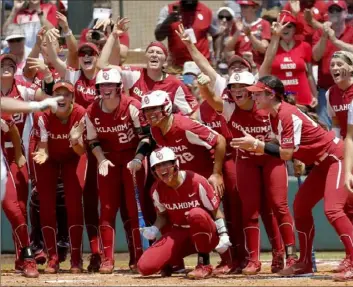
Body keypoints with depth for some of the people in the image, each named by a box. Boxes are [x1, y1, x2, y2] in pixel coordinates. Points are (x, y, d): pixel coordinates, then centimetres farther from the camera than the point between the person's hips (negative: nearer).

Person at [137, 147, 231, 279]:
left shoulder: (197, 182, -18)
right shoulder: (157, 190, -5)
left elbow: (215, 212, -10)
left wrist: (223, 235, -20)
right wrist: (154, 229, -11)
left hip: (204, 233, -4)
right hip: (178, 235, 4)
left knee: (196, 214, -42)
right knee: (145, 266, -19)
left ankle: (204, 265, -25)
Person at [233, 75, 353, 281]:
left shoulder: (288, 115, -24)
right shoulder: (275, 116, 6)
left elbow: (287, 153, -27)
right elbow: (285, 148, 8)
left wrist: (256, 144, -24)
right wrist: (256, 145, -2)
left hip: (336, 157, -11)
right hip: (322, 163, 11)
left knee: (332, 209, -22)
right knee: (300, 206, 12)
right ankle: (305, 264, 18)